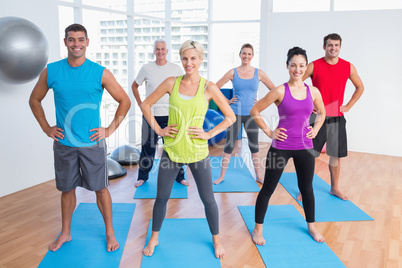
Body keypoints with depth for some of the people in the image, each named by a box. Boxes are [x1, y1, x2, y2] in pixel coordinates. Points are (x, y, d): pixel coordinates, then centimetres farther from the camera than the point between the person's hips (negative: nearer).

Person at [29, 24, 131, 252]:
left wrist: (110, 129, -4)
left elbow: (125, 101, -1)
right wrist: (46, 128, 5)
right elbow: (35, 100, 13)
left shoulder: (100, 73, -6)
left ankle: (110, 233, 23)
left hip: (92, 143, -2)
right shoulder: (51, 71, 0)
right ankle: (65, 233, 32)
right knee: (67, 189, 14)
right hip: (63, 143, 2)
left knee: (100, 189, 6)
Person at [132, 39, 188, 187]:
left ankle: (179, 176, 20)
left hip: (170, 114, 0)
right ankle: (142, 176, 24)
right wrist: (139, 102, 8)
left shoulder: (175, 68, 2)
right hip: (150, 113, 0)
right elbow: (134, 86, 16)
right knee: (147, 146, 7)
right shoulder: (146, 68, 2)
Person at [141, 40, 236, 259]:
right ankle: (154, 239, 34)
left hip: (197, 152, -1)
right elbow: (146, 105, 7)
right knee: (161, 197, 12)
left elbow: (230, 117, 0)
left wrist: (209, 134, -8)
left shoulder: (208, 88, -6)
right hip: (171, 149, 2)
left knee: (207, 199, 10)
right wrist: (158, 130, -1)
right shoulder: (171, 83, -2)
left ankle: (216, 240, 33)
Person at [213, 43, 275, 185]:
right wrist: (227, 101, -1)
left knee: (254, 146, 9)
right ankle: (222, 176, 13)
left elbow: (274, 90, 7)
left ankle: (258, 176, 22)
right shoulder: (233, 72, -1)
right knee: (229, 145, 2)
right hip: (235, 113, -1)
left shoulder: (258, 73, 1)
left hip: (251, 114, 1)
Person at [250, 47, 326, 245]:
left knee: (306, 188, 17)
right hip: (281, 147, -3)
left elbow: (321, 113, 21)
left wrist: (315, 130, 7)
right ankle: (258, 229, 20)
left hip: (305, 147, 4)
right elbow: (254, 111, -6)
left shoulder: (313, 92, 2)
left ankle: (311, 225, 38)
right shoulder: (280, 91, -10)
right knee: (268, 189, 4)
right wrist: (269, 132, -8)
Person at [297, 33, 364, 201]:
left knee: (336, 155, 10)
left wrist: (348, 106, 7)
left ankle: (335, 188, 26)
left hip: (337, 118, 3)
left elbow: (360, 87, 17)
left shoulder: (348, 67, 3)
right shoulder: (314, 66, -6)